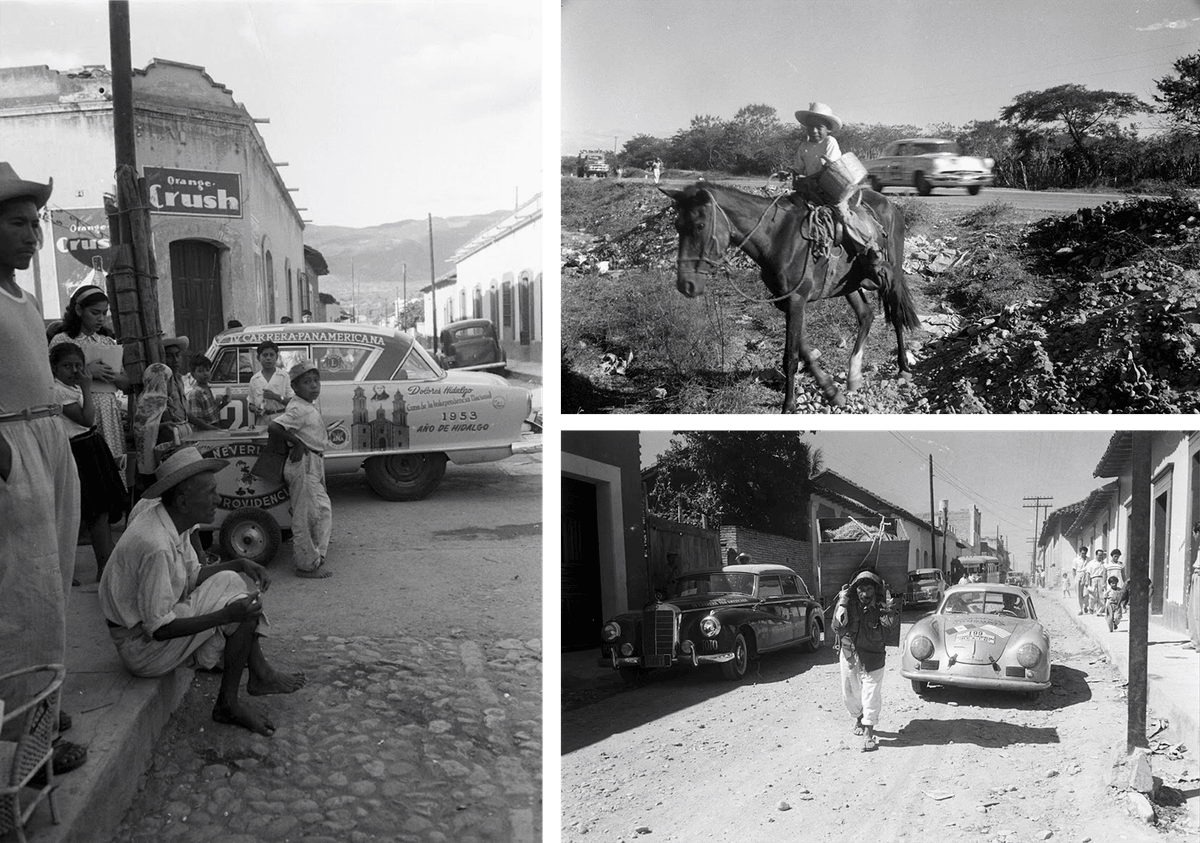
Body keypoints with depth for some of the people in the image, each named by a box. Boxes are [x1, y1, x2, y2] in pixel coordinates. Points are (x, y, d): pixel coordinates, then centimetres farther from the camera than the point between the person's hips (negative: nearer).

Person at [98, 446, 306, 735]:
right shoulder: (156, 546, -32)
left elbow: (193, 576, 10)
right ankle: (228, 704, -6)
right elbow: (159, 629, -29)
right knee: (240, 598, -16)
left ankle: (259, 673, 9)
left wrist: (241, 564, -3)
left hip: (157, 617, 10)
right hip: (144, 648, -10)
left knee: (242, 581, 7)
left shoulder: (173, 521, -1)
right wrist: (227, 615, -29)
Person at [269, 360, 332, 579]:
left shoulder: (309, 407, 11)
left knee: (323, 510, 18)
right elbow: (273, 427, -29)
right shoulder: (298, 409, -18)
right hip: (304, 463, -10)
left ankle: (315, 555, 29)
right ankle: (307, 565, 8)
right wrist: (297, 442, -23)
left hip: (315, 464, 10)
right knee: (306, 515, -1)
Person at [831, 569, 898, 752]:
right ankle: (859, 717, 43)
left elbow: (892, 622, -35)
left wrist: (889, 611, -55)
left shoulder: (879, 607, -14)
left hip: (872, 658, -2)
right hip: (849, 654, 2)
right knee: (850, 693, 15)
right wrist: (842, 606, -29)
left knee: (872, 693, -6)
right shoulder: (849, 604, -11)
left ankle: (868, 733, 0)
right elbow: (838, 629, -17)